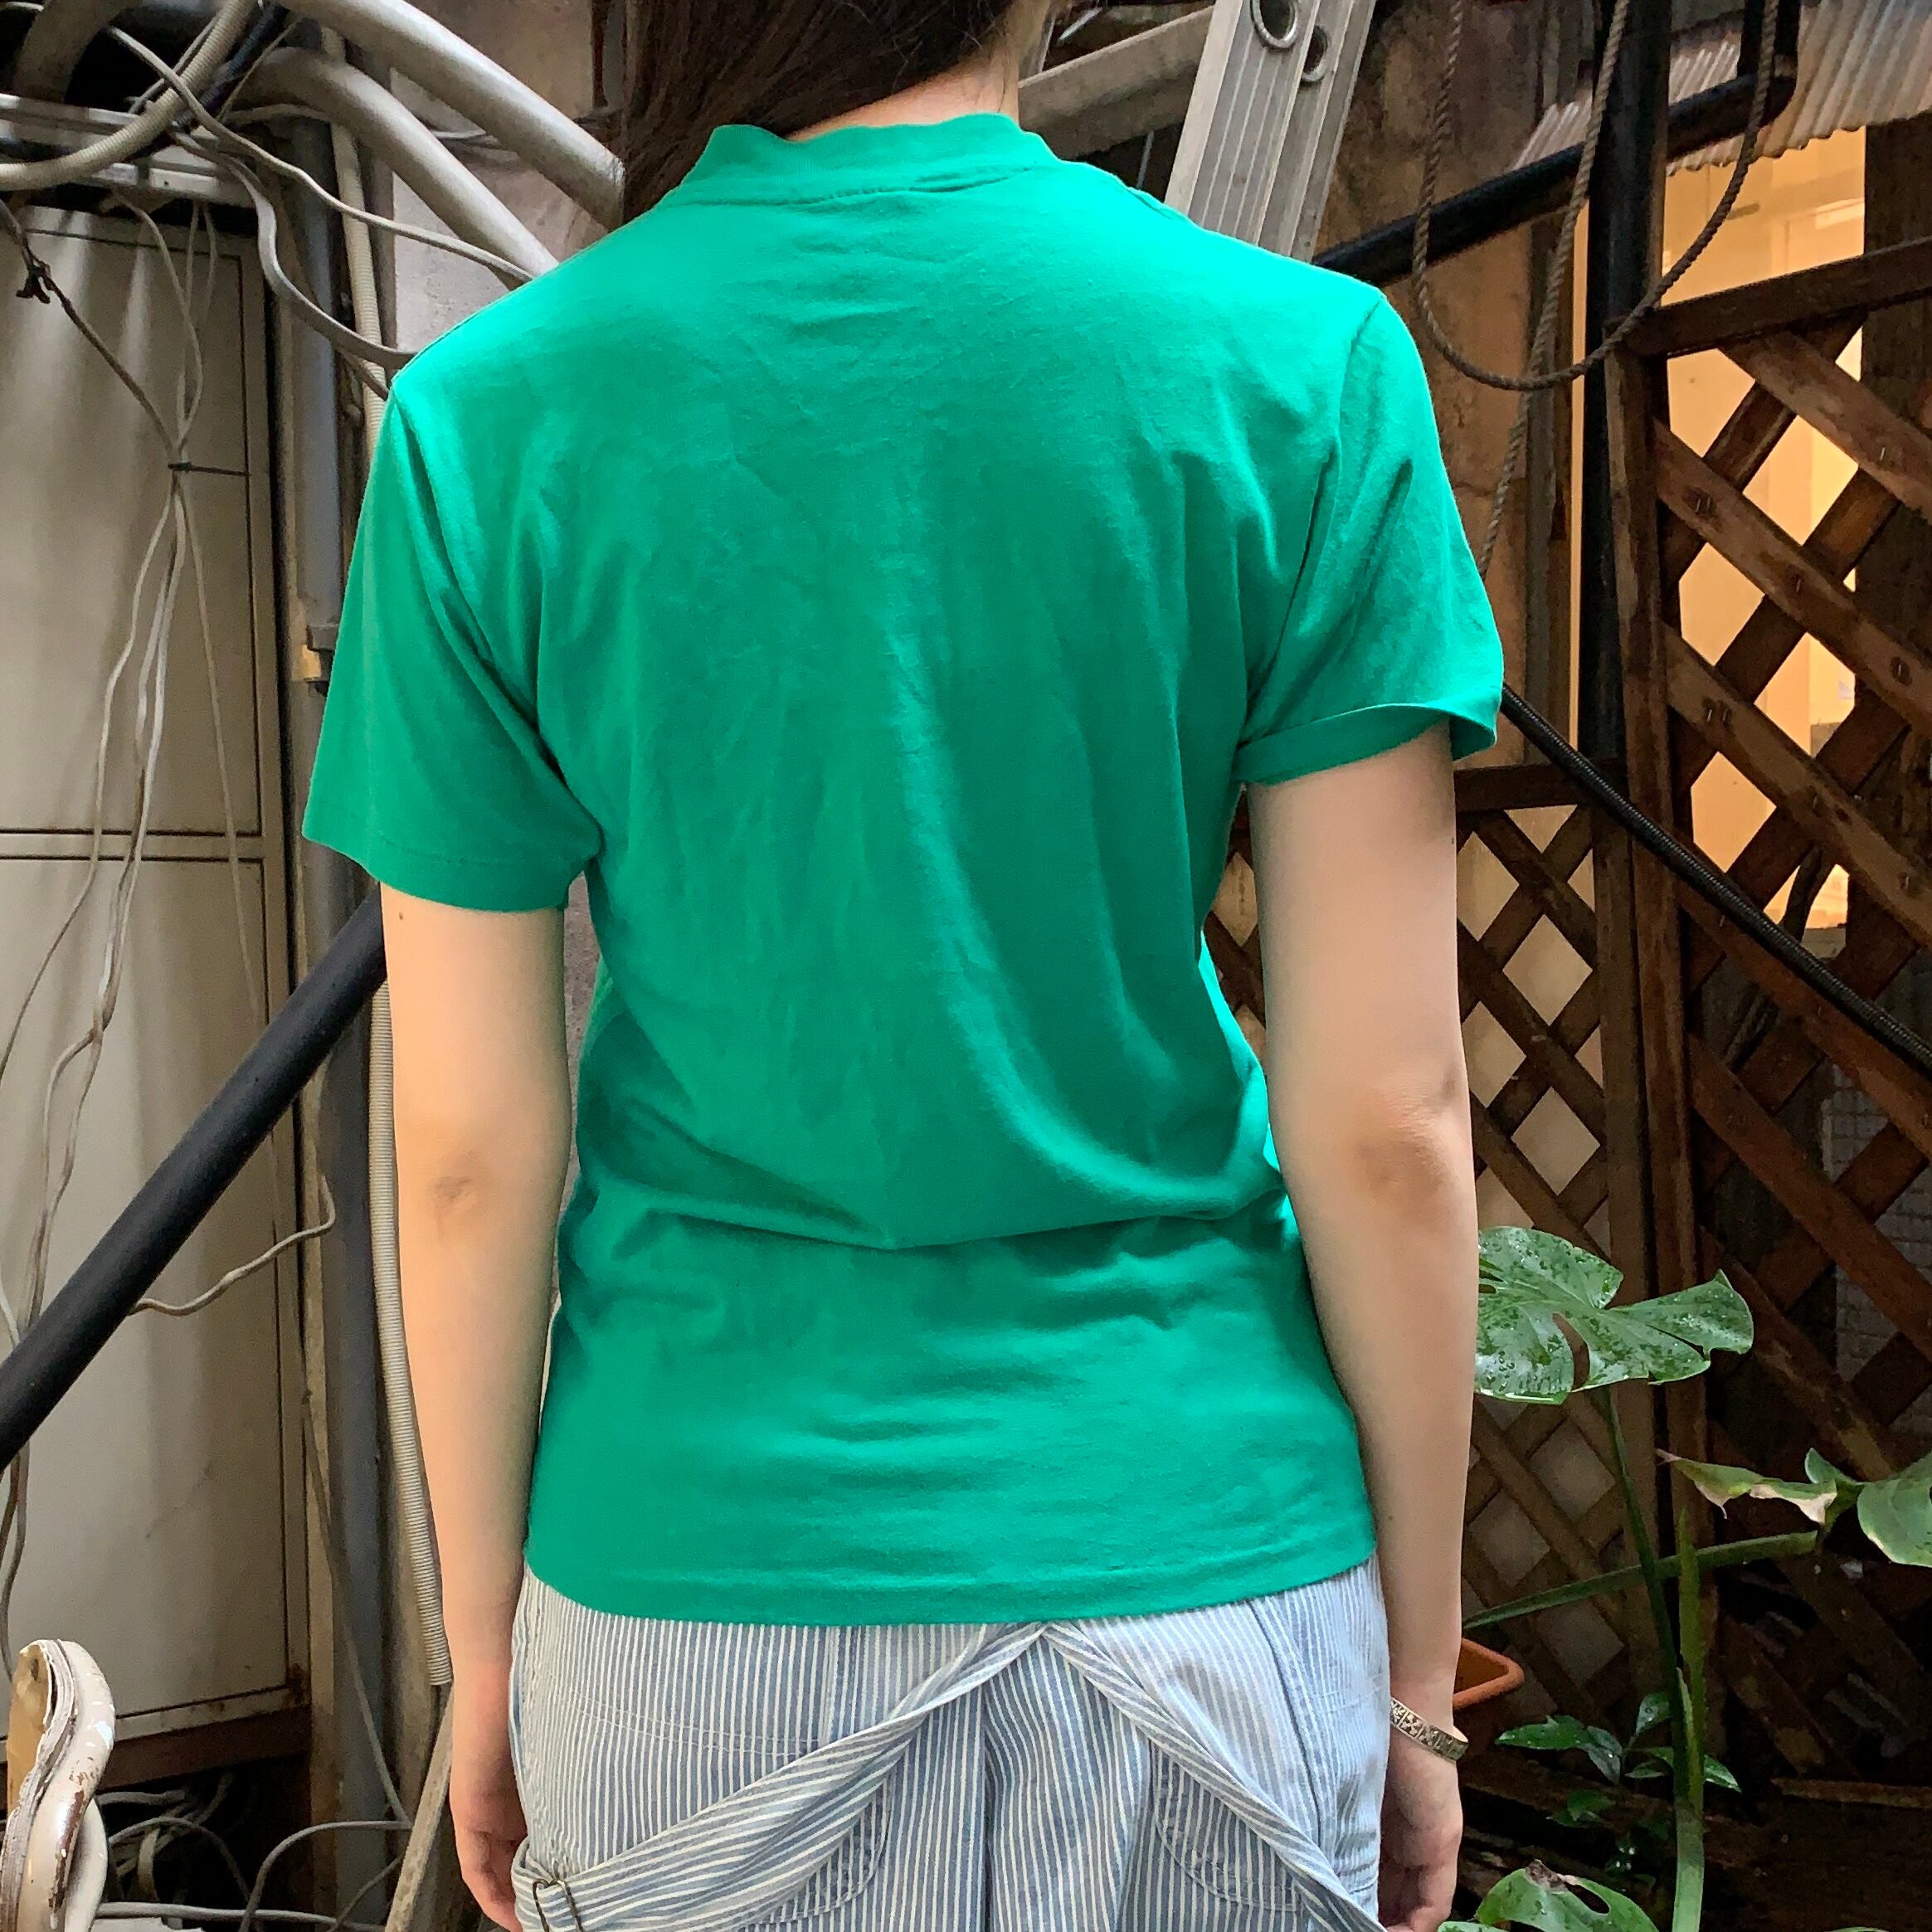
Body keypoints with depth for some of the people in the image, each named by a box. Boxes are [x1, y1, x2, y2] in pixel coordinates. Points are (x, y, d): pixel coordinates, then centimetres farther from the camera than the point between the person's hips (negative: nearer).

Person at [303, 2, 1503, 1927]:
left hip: (701, 1575, 1)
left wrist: (486, 1655, 10)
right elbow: (1387, 1130, -10)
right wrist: (1416, 1670, 5)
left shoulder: (485, 415, -8)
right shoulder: (1302, 363, -10)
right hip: (1192, 1559, 0)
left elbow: (469, 1153, -5)